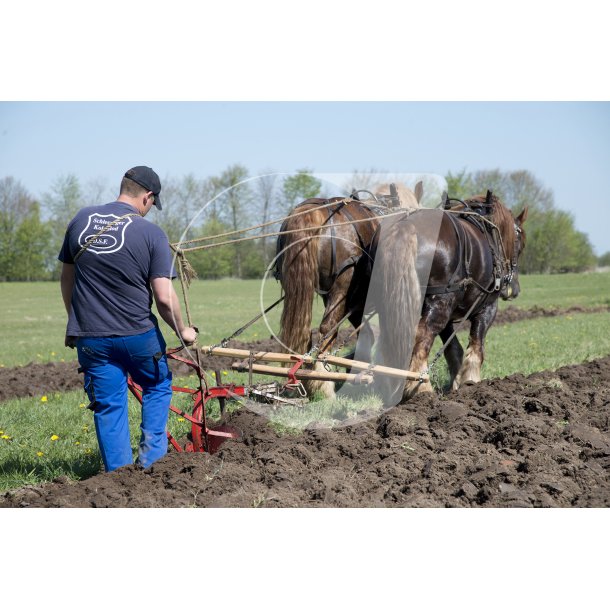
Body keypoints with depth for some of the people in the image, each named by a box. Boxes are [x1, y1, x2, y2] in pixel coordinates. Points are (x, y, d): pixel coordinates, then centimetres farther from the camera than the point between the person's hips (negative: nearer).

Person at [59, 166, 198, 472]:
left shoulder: (81, 220, 3)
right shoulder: (152, 234, -10)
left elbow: (67, 278, 12)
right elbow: (164, 297, -14)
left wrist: (75, 322, 23)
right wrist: (182, 331, 3)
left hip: (90, 335, 3)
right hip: (138, 334, -2)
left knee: (108, 406, 10)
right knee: (158, 388, 22)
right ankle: (151, 458, 17)